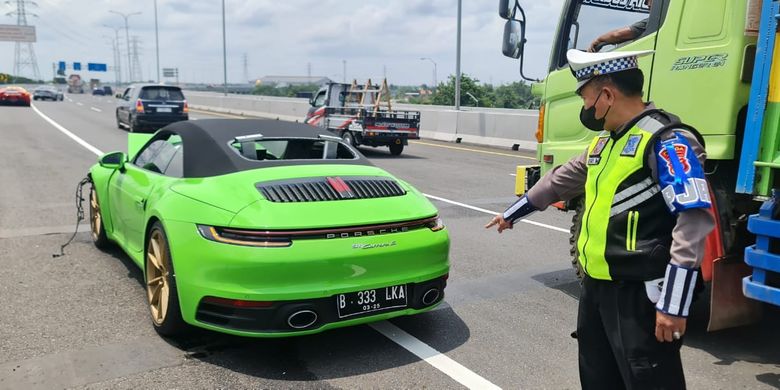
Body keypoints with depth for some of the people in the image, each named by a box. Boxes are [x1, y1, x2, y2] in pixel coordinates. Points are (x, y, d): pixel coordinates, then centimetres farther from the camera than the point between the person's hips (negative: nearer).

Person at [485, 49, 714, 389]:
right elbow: (560, 180, 26)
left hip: (639, 294, -9)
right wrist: (511, 214, 36)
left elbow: (694, 221, -23)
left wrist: (674, 305, -25)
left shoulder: (667, 140, -16)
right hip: (596, 286, 9)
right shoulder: (605, 142, 13)